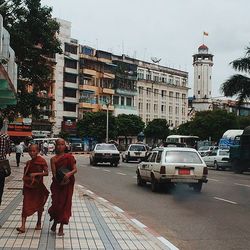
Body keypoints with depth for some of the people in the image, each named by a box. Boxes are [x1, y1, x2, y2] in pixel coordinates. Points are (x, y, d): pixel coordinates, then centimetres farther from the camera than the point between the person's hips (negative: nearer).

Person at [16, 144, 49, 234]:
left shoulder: (41, 161, -9)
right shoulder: (29, 163, 5)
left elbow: (46, 172, -13)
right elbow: (25, 175, 14)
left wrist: (36, 174, -23)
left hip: (38, 187, -3)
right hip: (28, 187, 3)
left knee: (39, 205, 12)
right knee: (26, 205, -6)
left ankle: (39, 223, 30)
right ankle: (23, 226, -10)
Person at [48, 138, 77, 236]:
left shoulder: (69, 157, -1)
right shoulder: (53, 159, 0)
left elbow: (75, 169, -7)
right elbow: (54, 173, -7)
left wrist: (69, 173, -27)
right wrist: (60, 180, -23)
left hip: (67, 185, 0)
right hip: (57, 184, 0)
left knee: (65, 204, 2)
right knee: (56, 203, -1)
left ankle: (61, 227, 12)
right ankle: (55, 222, 27)